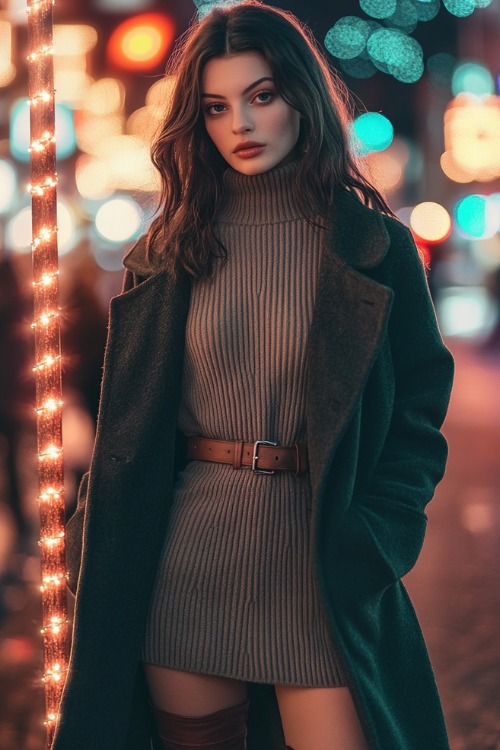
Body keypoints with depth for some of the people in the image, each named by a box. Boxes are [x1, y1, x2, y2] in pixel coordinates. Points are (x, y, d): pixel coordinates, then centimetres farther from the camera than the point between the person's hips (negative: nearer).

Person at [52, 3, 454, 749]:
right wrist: (100, 555, 3)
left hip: (320, 564, -2)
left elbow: (420, 404, 1)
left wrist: (375, 540, -10)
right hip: (185, 554, 2)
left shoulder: (374, 246, 0)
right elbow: (129, 425, 9)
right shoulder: (170, 251, 6)